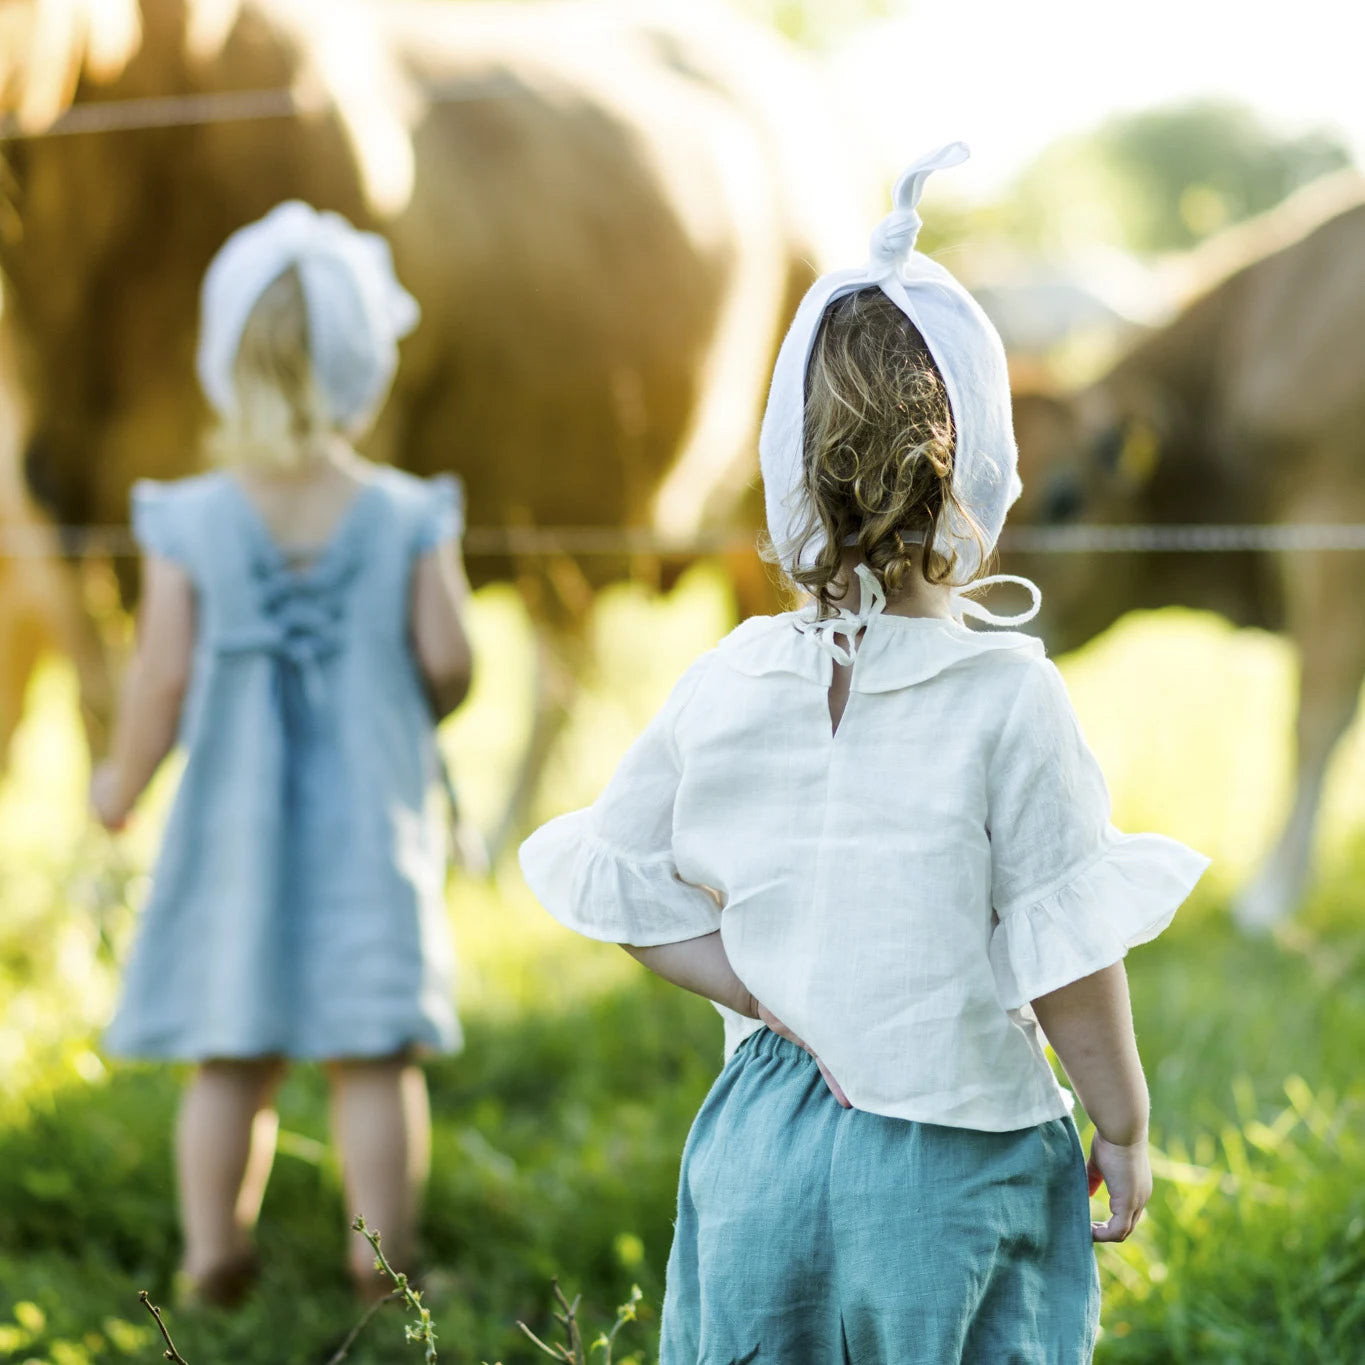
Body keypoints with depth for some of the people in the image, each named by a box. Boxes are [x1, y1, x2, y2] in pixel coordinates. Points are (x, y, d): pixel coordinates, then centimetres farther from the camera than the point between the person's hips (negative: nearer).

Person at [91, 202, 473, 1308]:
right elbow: (447, 658, -10)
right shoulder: (406, 519, -7)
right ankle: (382, 1263, 6)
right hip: (374, 820, -1)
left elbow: (163, 678, -10)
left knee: (231, 1059, 11)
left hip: (235, 827, 1)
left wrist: (121, 783, 6)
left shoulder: (192, 522, -8)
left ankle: (214, 1255, 14)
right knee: (375, 1055, 5)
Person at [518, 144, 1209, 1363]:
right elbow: (1067, 958, -11)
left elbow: (614, 887, 5)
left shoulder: (728, 684, -3)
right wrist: (1123, 1128, 2)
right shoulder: (1008, 698, -15)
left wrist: (770, 1000, 3)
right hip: (954, 1168, -4)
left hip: (763, 1145, 4)